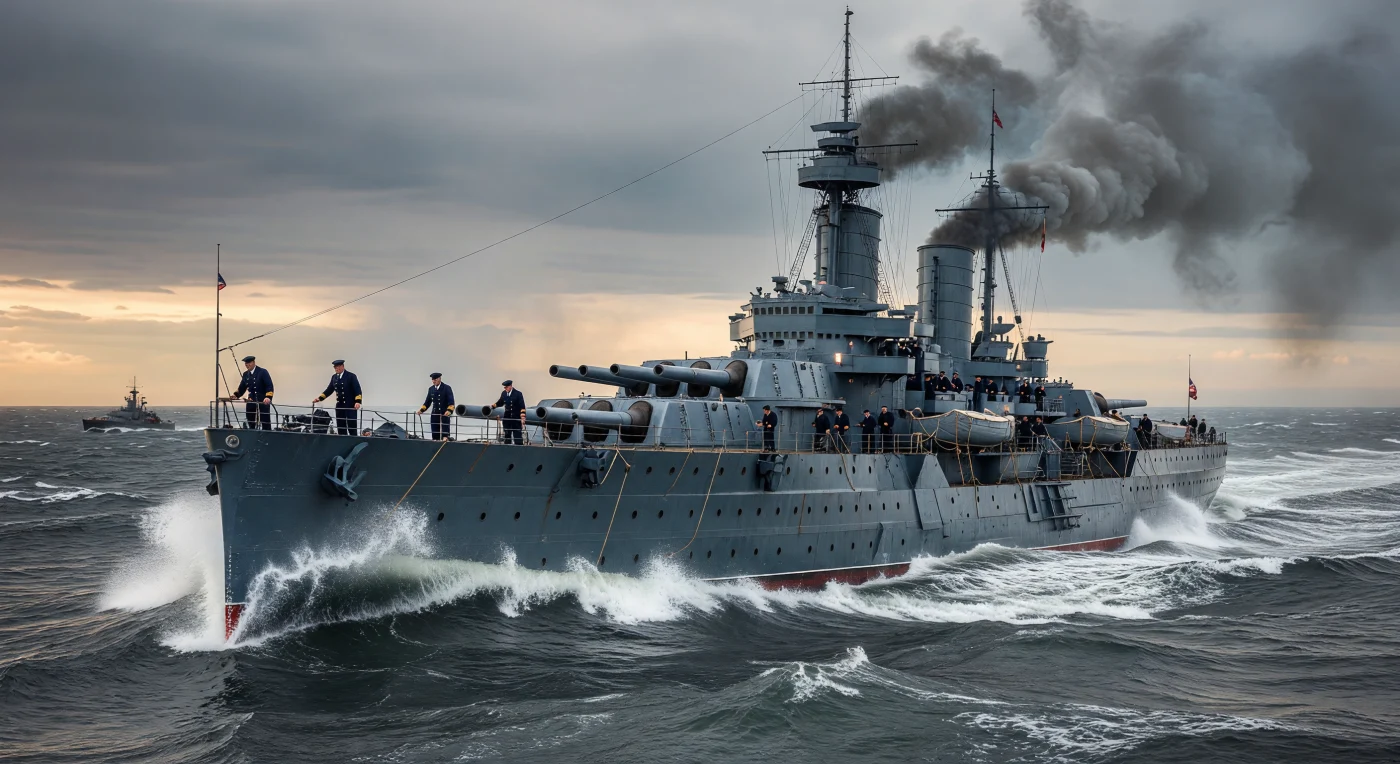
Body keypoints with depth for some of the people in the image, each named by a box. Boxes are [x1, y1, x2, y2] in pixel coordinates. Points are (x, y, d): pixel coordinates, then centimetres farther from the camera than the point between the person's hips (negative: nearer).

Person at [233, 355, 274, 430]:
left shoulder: (263, 372, -8)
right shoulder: (245, 374, 11)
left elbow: (269, 386, -16)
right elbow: (241, 388, 14)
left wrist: (268, 397, -32)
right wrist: (235, 395, -5)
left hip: (263, 401, -6)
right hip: (251, 402, 6)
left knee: (266, 424, -4)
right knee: (251, 425, 7)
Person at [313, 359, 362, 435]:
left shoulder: (351, 376, -8)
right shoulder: (334, 377, 9)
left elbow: (357, 390, -14)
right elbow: (329, 390, 13)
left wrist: (358, 402, -28)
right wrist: (319, 398, 2)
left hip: (351, 406, -6)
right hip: (340, 406, 6)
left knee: (352, 427, -7)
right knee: (341, 429, 6)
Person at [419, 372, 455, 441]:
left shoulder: (447, 388, -4)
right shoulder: (431, 389, 12)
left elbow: (451, 402, -12)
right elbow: (428, 402, 18)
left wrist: (449, 411, -28)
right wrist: (422, 410, 5)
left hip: (444, 415, -5)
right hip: (435, 415, 5)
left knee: (445, 435, -9)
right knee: (435, 437, 4)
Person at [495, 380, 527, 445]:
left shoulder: (518, 394, -9)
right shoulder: (504, 393, 5)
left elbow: (522, 407, -12)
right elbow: (500, 403, 21)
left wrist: (522, 417, -19)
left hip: (516, 418, -5)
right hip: (507, 418, 5)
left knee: (517, 435, -2)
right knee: (507, 435, 10)